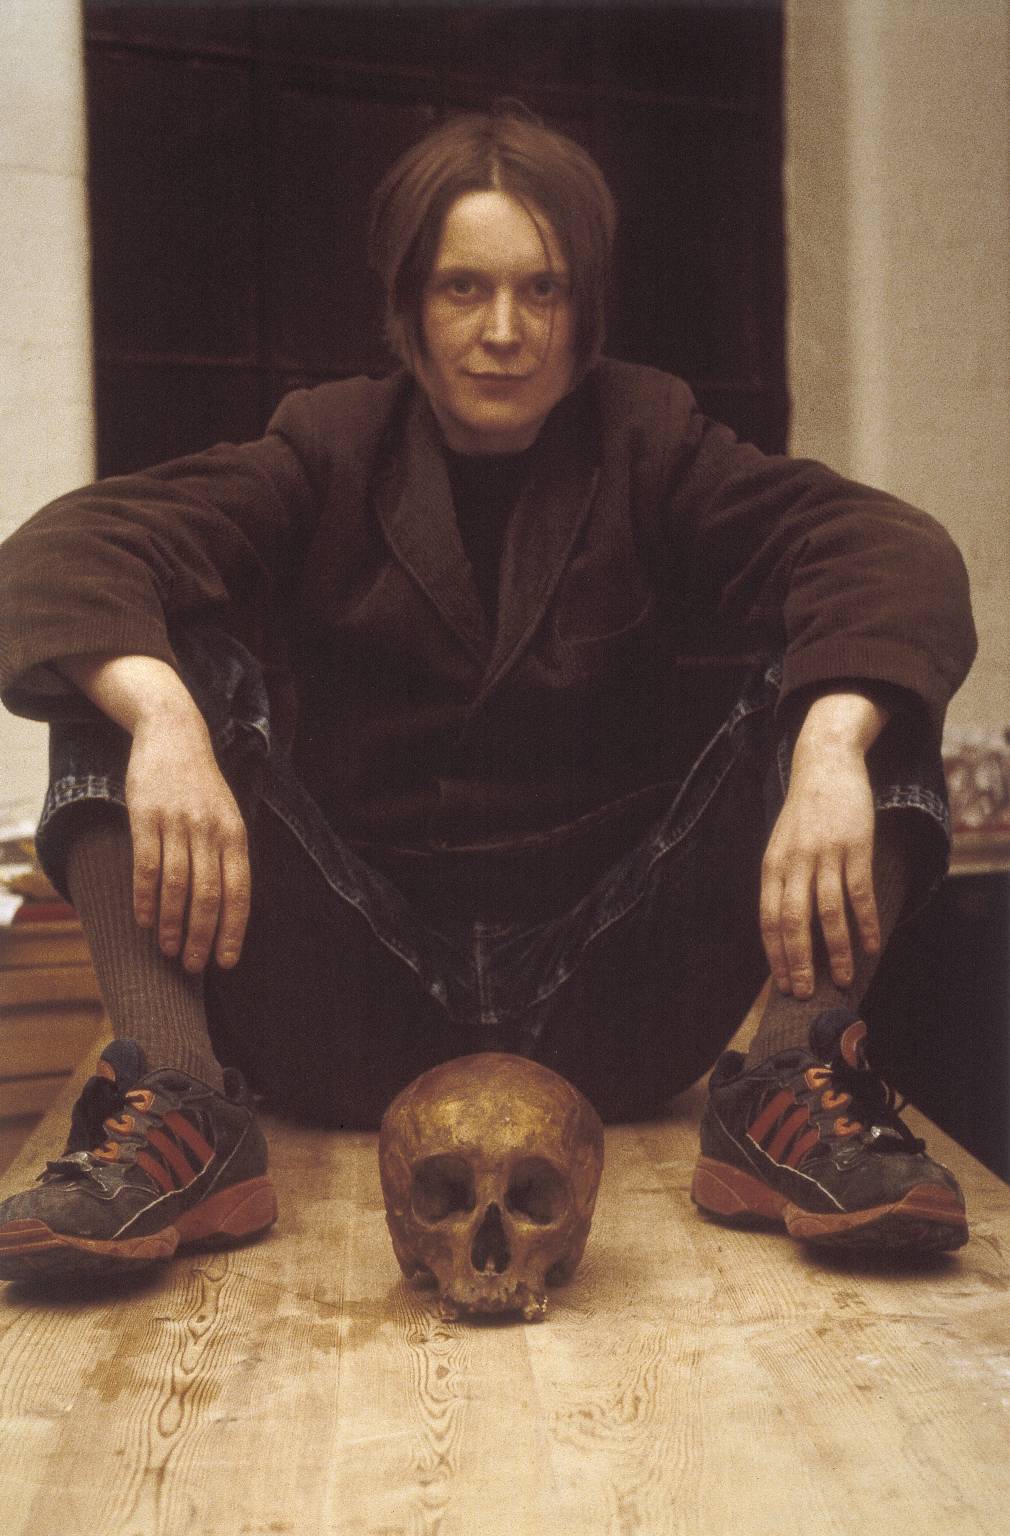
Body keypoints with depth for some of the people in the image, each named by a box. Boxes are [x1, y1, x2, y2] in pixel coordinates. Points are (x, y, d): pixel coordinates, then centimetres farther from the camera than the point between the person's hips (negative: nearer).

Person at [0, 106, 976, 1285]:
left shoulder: (649, 447, 5)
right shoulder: (330, 449, 5)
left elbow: (892, 551, -12)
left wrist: (835, 746, -33)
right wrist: (161, 717, -32)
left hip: (606, 1002, 0)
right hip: (358, 1003, 1)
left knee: (850, 681, -13)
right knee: (142, 656, -14)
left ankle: (791, 1094, -24)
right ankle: (179, 1109, -26)